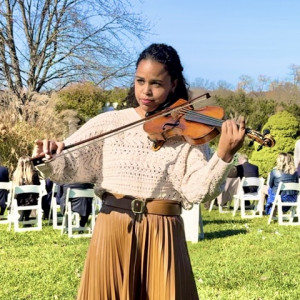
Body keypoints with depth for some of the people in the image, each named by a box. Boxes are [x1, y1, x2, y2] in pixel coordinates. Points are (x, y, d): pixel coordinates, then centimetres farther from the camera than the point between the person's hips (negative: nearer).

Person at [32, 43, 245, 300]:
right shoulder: (110, 123, 4)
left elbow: (197, 191, -12)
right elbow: (68, 167, 0)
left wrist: (224, 155, -26)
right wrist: (48, 158, -22)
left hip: (162, 235, -1)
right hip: (113, 230, 1)